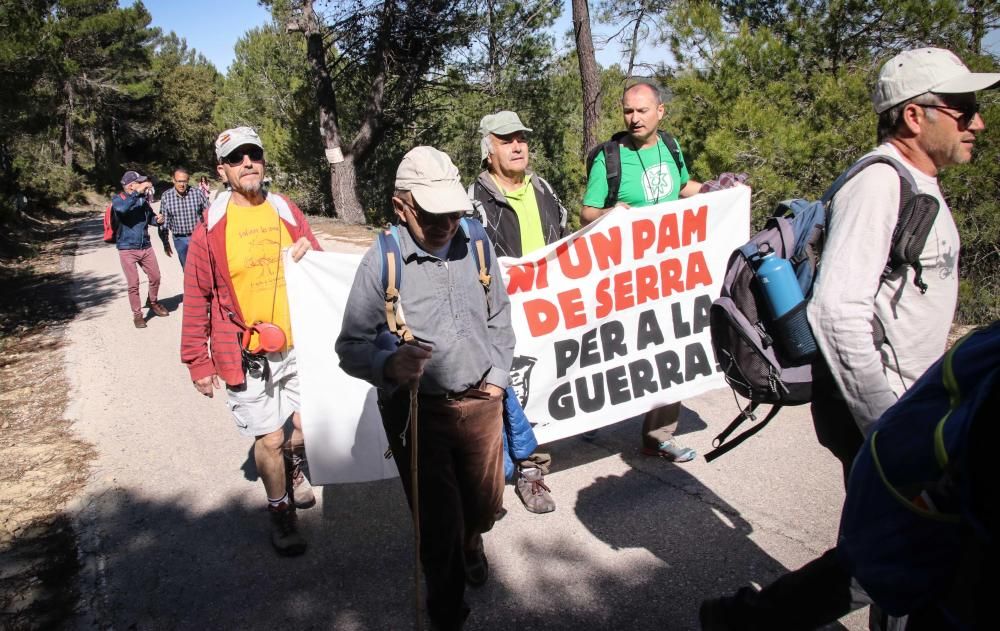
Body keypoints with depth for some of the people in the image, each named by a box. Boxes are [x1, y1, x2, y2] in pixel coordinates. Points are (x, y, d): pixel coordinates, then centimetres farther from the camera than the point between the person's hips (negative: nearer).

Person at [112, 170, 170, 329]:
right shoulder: (118, 200, -9)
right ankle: (137, 314, 14)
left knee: (155, 277, 11)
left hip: (146, 247, 5)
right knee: (133, 284, 0)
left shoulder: (142, 199, 5)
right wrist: (138, 192, -33)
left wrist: (156, 219, -4)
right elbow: (122, 208, -33)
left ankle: (152, 302, 37)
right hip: (127, 249, -4)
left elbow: (150, 217, 19)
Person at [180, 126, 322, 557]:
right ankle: (280, 512, 26)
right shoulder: (212, 227, -4)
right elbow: (197, 298, -2)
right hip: (246, 354, -3)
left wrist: (310, 256, -9)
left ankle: (294, 467, 47)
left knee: (310, 422, 13)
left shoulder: (288, 212, 5)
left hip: (299, 344, 4)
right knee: (269, 438, 2)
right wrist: (199, 362, -3)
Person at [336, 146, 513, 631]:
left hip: (480, 403, 4)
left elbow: (499, 316, 13)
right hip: (416, 411, -4)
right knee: (438, 520, 5)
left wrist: (499, 374, 8)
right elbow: (350, 346, -14)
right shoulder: (381, 262, -14)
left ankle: (470, 545, 58)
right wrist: (389, 365, -33)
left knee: (484, 506, 19)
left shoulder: (475, 247, -1)